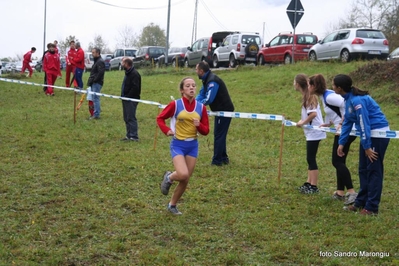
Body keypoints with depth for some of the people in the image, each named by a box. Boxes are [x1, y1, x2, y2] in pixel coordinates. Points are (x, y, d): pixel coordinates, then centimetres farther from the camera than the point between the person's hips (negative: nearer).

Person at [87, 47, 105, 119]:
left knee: (95, 98, -8)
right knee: (95, 98, 13)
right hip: (94, 83, 10)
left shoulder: (100, 62, -14)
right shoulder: (96, 61, 19)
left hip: (97, 83, -10)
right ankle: (97, 111, 20)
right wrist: (91, 80, 13)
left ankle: (96, 115, -6)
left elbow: (100, 72, -24)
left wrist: (94, 80, -18)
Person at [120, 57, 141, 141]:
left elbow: (135, 88, -24)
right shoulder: (128, 72, 15)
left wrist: (127, 96, -20)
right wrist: (123, 95, 10)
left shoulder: (134, 74, -16)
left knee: (131, 118, -8)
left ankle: (134, 136, -4)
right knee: (126, 118, 14)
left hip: (131, 100, -10)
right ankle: (129, 135, 21)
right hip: (126, 99, 10)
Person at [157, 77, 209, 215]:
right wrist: (167, 130, -14)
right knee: (183, 174, -23)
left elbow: (206, 131, 5)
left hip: (193, 145, 4)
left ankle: (172, 205, 28)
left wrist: (199, 125, -17)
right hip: (178, 144, -4)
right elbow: (160, 118, 3)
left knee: (185, 180, 7)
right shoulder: (175, 105, -9)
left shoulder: (201, 107, 0)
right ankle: (169, 177, 13)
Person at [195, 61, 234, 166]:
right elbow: (201, 95, 9)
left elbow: (208, 99, -28)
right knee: (220, 135, 17)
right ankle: (223, 158, 25)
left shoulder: (212, 81, -24)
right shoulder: (206, 80, 8)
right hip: (220, 110, 10)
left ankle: (217, 160, 4)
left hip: (224, 110, -10)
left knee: (218, 135, -3)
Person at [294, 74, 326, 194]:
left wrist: (303, 122, -15)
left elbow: (313, 113, -26)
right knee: (310, 158, 15)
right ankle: (309, 183, 23)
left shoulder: (309, 97, -17)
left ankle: (314, 186, 3)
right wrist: (302, 121, 0)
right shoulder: (308, 96, 10)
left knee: (311, 159, -3)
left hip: (314, 132, -10)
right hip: (311, 132, 10)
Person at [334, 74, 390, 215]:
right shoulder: (349, 99, 6)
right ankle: (361, 202, 24)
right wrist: (341, 143, 10)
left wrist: (367, 146, -20)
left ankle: (371, 208, 2)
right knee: (363, 169, 14)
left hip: (378, 134, -10)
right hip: (369, 134, 10)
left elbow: (364, 124, -24)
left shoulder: (357, 100, -24)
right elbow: (347, 121, 12)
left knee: (373, 170, -4)